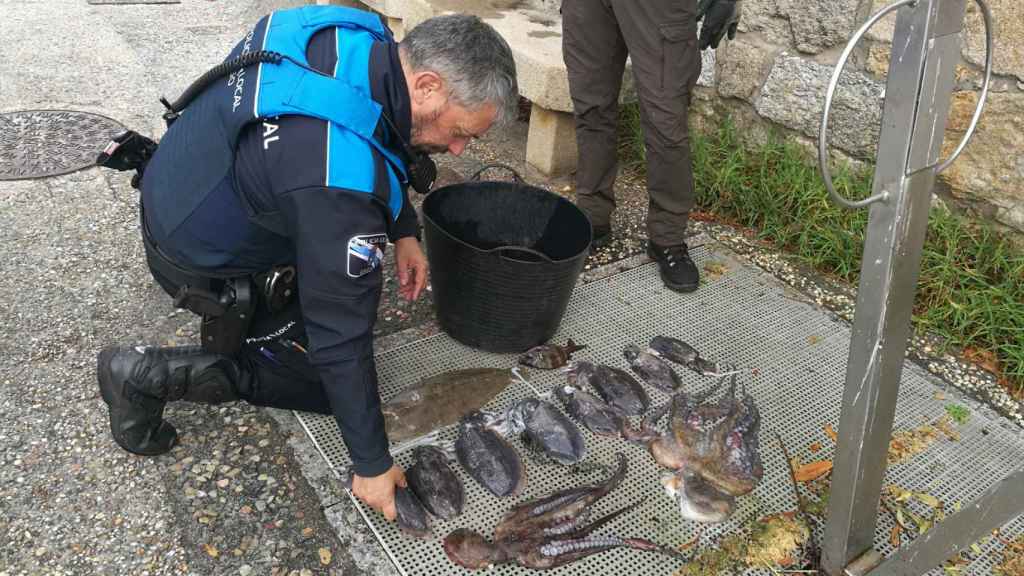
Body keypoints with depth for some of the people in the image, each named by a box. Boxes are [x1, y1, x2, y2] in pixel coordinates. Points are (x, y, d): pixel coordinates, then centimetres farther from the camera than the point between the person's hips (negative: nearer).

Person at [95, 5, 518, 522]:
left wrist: (403, 231, 1)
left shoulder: (361, 40, -16)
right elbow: (343, 336, -31)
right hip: (206, 263, -8)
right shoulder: (341, 177, -40)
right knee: (329, 380, 3)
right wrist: (372, 464, -20)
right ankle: (151, 375, 1)